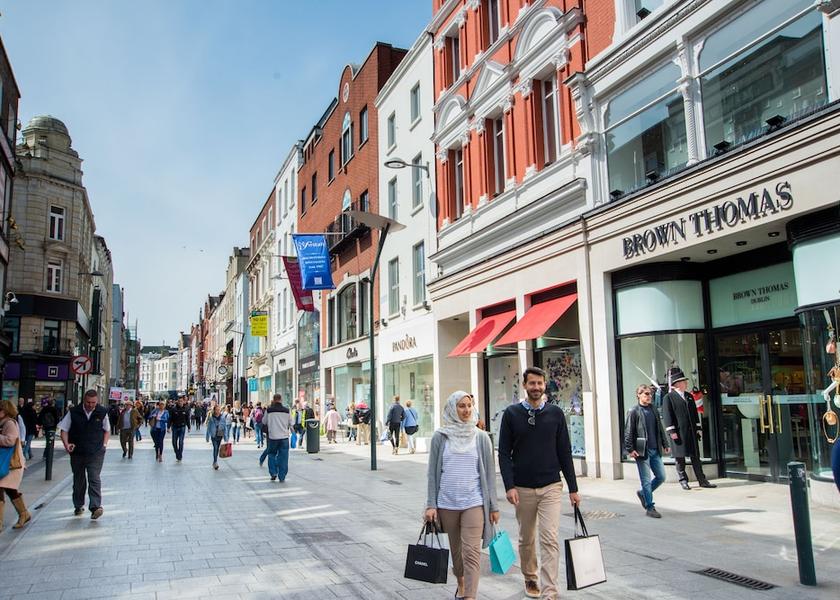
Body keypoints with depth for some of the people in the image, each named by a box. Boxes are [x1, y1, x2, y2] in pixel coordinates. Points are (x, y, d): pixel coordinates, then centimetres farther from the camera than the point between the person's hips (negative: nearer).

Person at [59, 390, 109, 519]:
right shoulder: (73, 412, -4)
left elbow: (107, 430, 13)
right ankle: (78, 506, 30)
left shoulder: (102, 412, -2)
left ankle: (96, 507, -17)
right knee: (78, 480, 14)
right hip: (77, 452, 2)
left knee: (94, 479, -12)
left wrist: (104, 443, 0)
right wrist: (66, 444, -12)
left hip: (96, 453, -2)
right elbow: (64, 430, 3)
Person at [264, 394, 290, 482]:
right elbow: (290, 423, 9)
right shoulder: (286, 410, -2)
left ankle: (273, 473, 9)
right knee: (283, 457, 6)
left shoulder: (269, 410, -5)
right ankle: (282, 477, 7)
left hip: (273, 436, 0)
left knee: (272, 455, 18)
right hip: (284, 436, 0)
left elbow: (264, 421, 10)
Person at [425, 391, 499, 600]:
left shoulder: (481, 437, 1)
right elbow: (433, 473, 3)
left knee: (471, 552, -10)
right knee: (456, 550, 16)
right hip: (447, 503, 2)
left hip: (474, 502, -1)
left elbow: (489, 473, 4)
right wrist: (431, 504, -1)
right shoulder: (440, 437, 1)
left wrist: (493, 505, 3)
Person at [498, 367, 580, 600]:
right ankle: (530, 579, 34)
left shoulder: (555, 413, 1)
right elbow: (504, 453, -1)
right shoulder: (511, 413, -1)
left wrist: (573, 488, 3)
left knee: (550, 539, -8)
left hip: (551, 487, 0)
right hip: (522, 488, 1)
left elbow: (565, 452, 4)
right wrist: (509, 486, -11)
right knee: (526, 539, 14)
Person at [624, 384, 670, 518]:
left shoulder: (653, 410, 11)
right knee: (646, 480, 0)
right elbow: (628, 432, -9)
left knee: (661, 477, 8)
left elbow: (660, 429, 19)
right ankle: (650, 508, 11)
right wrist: (630, 449, -15)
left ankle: (643, 493, 29)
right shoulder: (634, 412, -7)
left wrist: (665, 444, 16)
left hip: (655, 450, 6)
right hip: (642, 451, -6)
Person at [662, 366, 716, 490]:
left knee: (696, 457, 9)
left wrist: (699, 429, 12)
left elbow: (695, 414, 18)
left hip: (691, 433, 6)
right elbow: (667, 416, -9)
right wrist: (672, 432, -15)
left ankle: (702, 480, 13)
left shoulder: (689, 397, 16)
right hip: (678, 434, -6)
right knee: (680, 458, 2)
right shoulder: (668, 398, -5)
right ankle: (683, 481, 11)